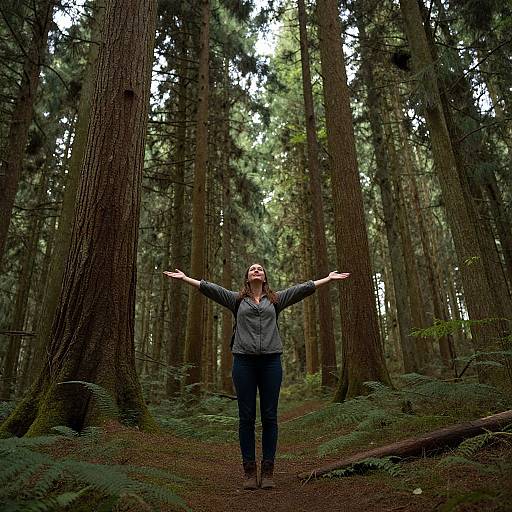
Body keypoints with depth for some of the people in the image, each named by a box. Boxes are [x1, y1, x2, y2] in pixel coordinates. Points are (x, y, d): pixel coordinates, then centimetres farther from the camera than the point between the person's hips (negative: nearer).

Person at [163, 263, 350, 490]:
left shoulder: (276, 299, 15)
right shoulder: (236, 299, 13)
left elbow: (303, 288, 13)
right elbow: (209, 288, 8)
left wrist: (329, 278, 12)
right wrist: (185, 278, 3)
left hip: (271, 361, 1)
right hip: (244, 360, 0)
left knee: (269, 417, 4)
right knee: (246, 418, 3)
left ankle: (268, 470, 15)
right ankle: (249, 470, 14)